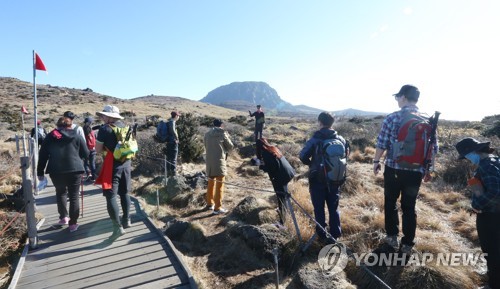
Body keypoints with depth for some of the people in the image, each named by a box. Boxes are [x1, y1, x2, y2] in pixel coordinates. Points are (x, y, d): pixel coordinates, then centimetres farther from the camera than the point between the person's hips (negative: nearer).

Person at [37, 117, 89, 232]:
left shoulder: (50, 137, 9)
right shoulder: (76, 136, 5)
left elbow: (42, 155, 8)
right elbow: (86, 154, 5)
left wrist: (40, 172, 13)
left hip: (56, 171, 2)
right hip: (74, 169, -2)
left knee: (61, 192, 25)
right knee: (74, 196, 7)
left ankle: (63, 217, 22)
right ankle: (73, 223, 8)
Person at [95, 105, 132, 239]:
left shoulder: (104, 128, -10)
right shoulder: (124, 126, 8)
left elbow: (98, 150, -6)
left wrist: (107, 149, 12)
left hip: (113, 164, -7)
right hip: (126, 162, 7)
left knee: (111, 196, -4)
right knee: (124, 193, 17)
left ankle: (118, 227, -9)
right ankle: (126, 220, 27)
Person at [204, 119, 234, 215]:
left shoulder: (207, 134, 6)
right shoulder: (222, 133, -6)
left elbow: (206, 146, 14)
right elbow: (230, 146, 2)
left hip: (209, 162, 5)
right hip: (219, 162, -5)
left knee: (211, 183, 20)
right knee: (219, 185, 1)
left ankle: (210, 203, 31)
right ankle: (217, 208, 3)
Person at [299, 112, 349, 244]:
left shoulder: (315, 139, -14)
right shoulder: (340, 139, -1)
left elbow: (303, 156, -17)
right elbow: (346, 153, 8)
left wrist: (311, 164, 2)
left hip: (318, 179, -3)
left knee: (319, 208, 9)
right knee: (333, 207, 15)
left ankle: (322, 235, 16)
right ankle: (335, 234, 22)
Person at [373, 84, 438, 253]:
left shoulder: (392, 118, -9)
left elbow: (381, 144, -8)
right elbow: (433, 149, 4)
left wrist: (376, 161, 6)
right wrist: (427, 168, 16)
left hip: (393, 168, -2)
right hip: (416, 171, 3)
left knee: (390, 203, 17)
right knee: (409, 207, 14)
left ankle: (392, 237, 24)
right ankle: (407, 244, 22)